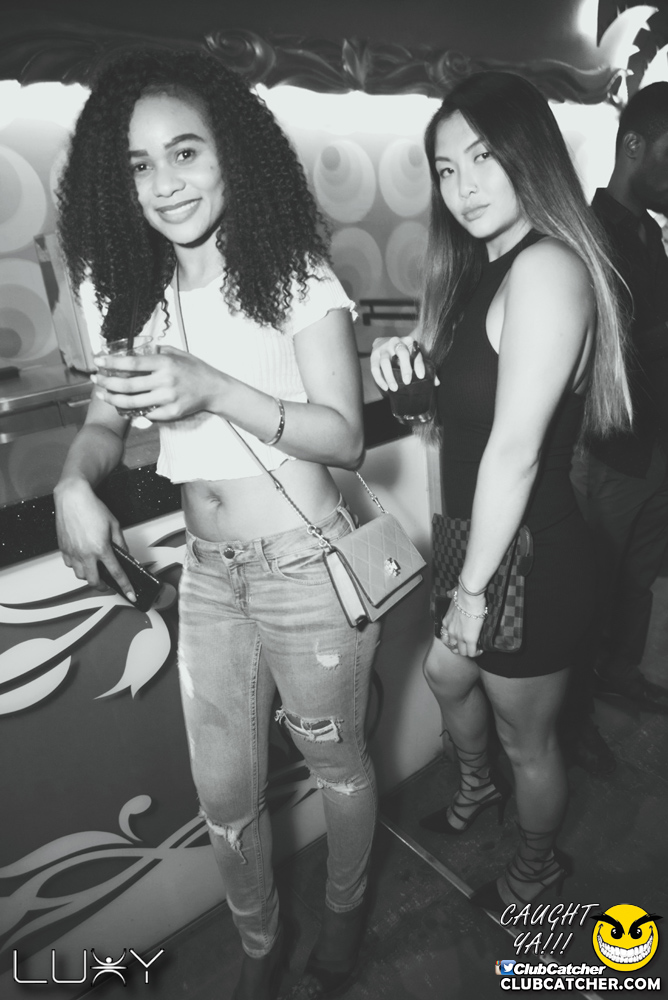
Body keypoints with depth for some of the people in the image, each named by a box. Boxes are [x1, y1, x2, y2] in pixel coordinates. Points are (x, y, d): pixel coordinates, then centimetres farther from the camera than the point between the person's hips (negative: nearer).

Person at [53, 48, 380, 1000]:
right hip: (205, 578, 5)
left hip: (308, 572, -4)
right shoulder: (135, 293, 5)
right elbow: (106, 421, 8)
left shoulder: (295, 274, -10)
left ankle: (345, 910, 52)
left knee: (335, 760, 19)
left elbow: (344, 435, -14)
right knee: (224, 794, 18)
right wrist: (75, 483, -14)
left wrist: (213, 389, -27)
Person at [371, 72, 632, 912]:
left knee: (525, 738, 16)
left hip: (529, 559, -9)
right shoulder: (484, 270, 7)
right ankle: (476, 784, 61)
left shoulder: (547, 267, -23)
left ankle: (537, 864, 48)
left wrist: (473, 586, -18)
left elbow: (516, 450, -25)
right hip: (483, 542, 9)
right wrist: (407, 360, -4)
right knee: (447, 674, 29)